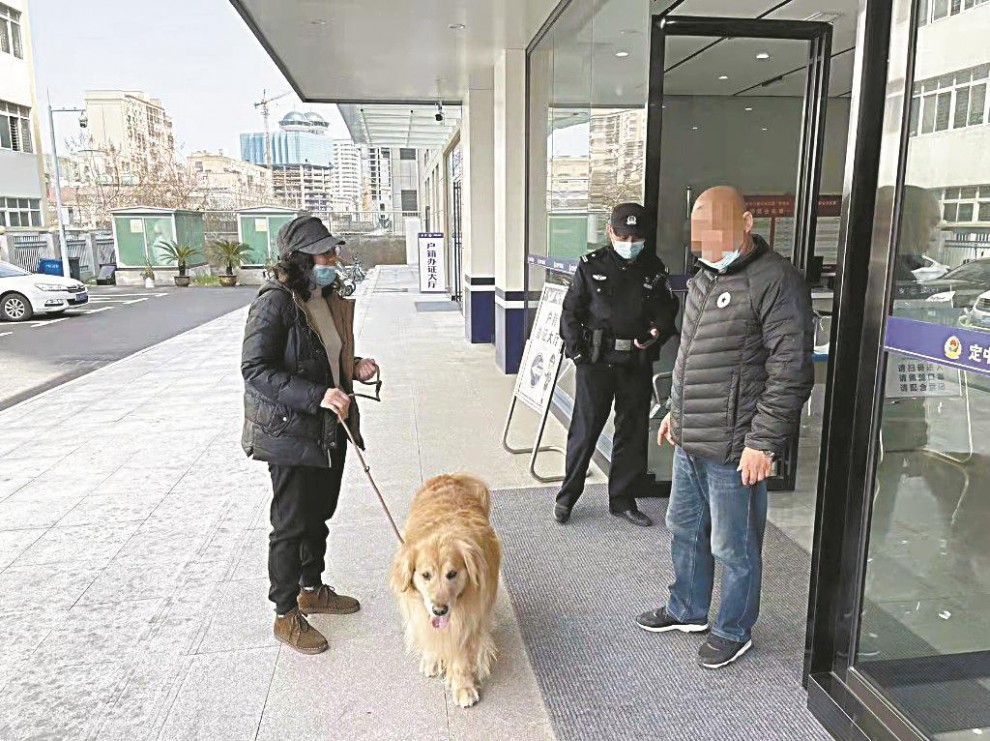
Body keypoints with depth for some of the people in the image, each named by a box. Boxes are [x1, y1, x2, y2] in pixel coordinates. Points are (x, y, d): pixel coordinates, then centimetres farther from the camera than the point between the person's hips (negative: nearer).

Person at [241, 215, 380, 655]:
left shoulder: (330, 301, 8)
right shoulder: (275, 303, -17)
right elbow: (255, 370, -22)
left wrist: (355, 369, 0)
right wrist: (316, 396, -30)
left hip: (330, 430, 8)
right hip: (289, 433, -8)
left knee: (319, 515, 20)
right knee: (291, 524, 4)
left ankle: (312, 589, 40)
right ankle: (287, 615, 21)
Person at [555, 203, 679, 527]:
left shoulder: (653, 268, 6)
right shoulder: (591, 266, -1)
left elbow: (668, 307, 15)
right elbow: (571, 311, 1)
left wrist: (659, 330, -6)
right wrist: (576, 350, -9)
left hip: (638, 363, 3)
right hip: (597, 360, -3)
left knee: (633, 433, 10)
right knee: (585, 430, 3)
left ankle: (622, 499, 25)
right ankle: (567, 496, 19)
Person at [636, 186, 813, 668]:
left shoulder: (775, 281, -16)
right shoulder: (705, 278, 12)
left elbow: (791, 370, -19)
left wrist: (763, 442, -20)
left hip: (733, 449, -9)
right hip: (689, 442, 9)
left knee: (734, 547, 8)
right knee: (685, 528, 22)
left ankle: (734, 631, 29)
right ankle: (687, 611, 42)